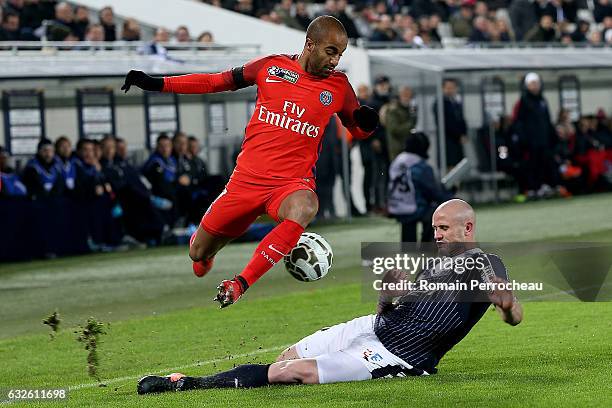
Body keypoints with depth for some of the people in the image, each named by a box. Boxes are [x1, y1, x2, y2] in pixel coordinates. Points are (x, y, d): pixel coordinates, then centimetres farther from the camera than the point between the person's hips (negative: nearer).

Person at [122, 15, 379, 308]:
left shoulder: (339, 86, 3)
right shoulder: (272, 66, 1)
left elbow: (357, 130, 16)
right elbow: (217, 82, 10)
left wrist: (366, 123, -9)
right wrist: (157, 84, 6)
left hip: (293, 182, -1)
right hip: (247, 178, 1)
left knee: (303, 209, -39)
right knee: (199, 254, 6)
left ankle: (240, 286, -31)